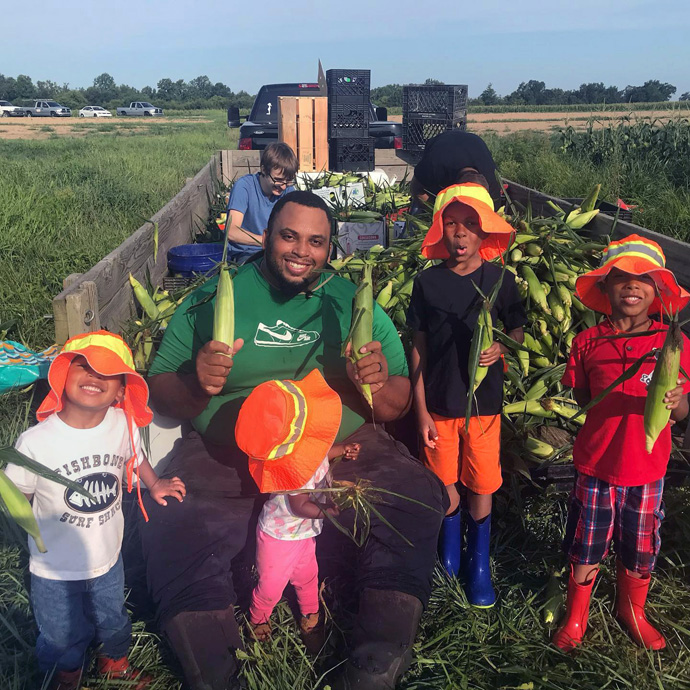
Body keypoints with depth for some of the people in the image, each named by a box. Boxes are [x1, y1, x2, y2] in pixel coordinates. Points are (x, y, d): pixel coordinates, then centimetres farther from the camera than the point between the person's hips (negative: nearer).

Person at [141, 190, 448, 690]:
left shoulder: (354, 304, 10)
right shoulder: (215, 298, 6)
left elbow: (398, 406, 9)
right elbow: (162, 394, 6)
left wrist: (379, 384, -15)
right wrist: (197, 383, -17)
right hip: (228, 457, -1)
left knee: (417, 499, -22)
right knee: (175, 527, -27)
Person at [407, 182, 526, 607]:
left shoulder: (501, 280, -6)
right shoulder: (428, 282, -5)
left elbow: (518, 329, 7)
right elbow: (418, 349, -1)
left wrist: (501, 348, -17)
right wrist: (421, 411, -3)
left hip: (484, 403, 0)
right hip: (439, 404, 1)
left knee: (481, 487, 8)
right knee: (445, 483, 14)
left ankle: (479, 560, 32)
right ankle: (450, 546, 40)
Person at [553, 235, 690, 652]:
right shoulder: (588, 343, -7)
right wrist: (606, 404, -11)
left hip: (647, 471, 0)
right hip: (595, 466, 0)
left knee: (639, 552, 18)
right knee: (585, 550, 14)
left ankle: (632, 610, 47)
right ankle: (576, 616, 39)